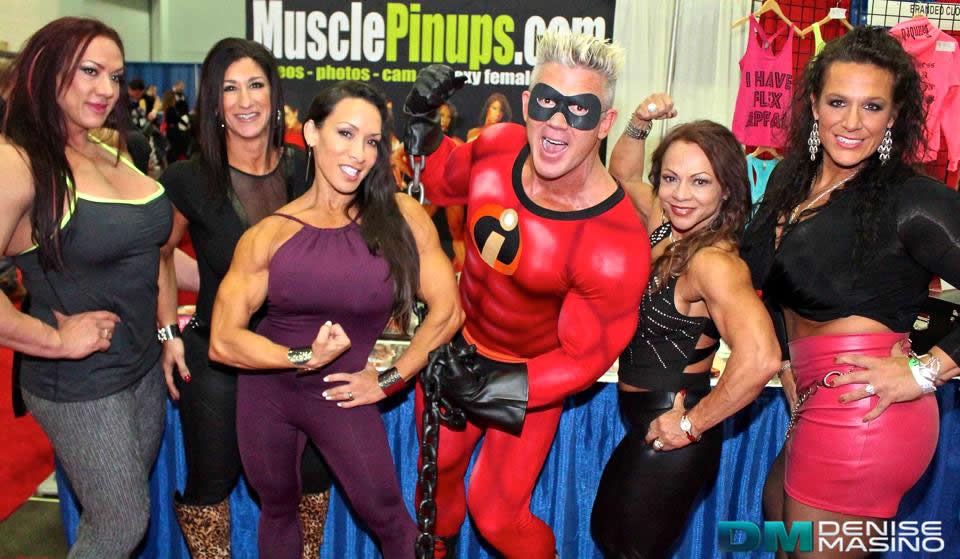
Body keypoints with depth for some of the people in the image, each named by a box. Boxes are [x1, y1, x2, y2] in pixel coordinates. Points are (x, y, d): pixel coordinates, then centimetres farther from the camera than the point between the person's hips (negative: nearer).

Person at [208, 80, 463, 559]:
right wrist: (303, 357, -21)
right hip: (265, 390, 2)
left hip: (341, 395, -1)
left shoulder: (401, 215, -11)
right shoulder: (270, 233, -9)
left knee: (387, 517, 6)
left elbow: (447, 310, -9)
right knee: (277, 507, 21)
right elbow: (223, 341, -11)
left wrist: (389, 380, -6)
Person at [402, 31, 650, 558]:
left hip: (531, 374, -5)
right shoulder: (498, 146, -19)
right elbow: (442, 183, 5)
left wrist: (494, 386, -28)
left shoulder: (618, 246, -34)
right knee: (438, 469, 24)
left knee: (495, 515, 3)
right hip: (459, 343, 5)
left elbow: (584, 358, -22)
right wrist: (421, 121, -11)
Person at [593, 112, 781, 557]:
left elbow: (760, 358, -41)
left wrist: (692, 424, -28)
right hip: (645, 422, 8)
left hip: (671, 432, -8)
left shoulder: (714, 260, -27)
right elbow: (623, 174, 16)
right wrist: (639, 124, -2)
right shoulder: (664, 224, -3)